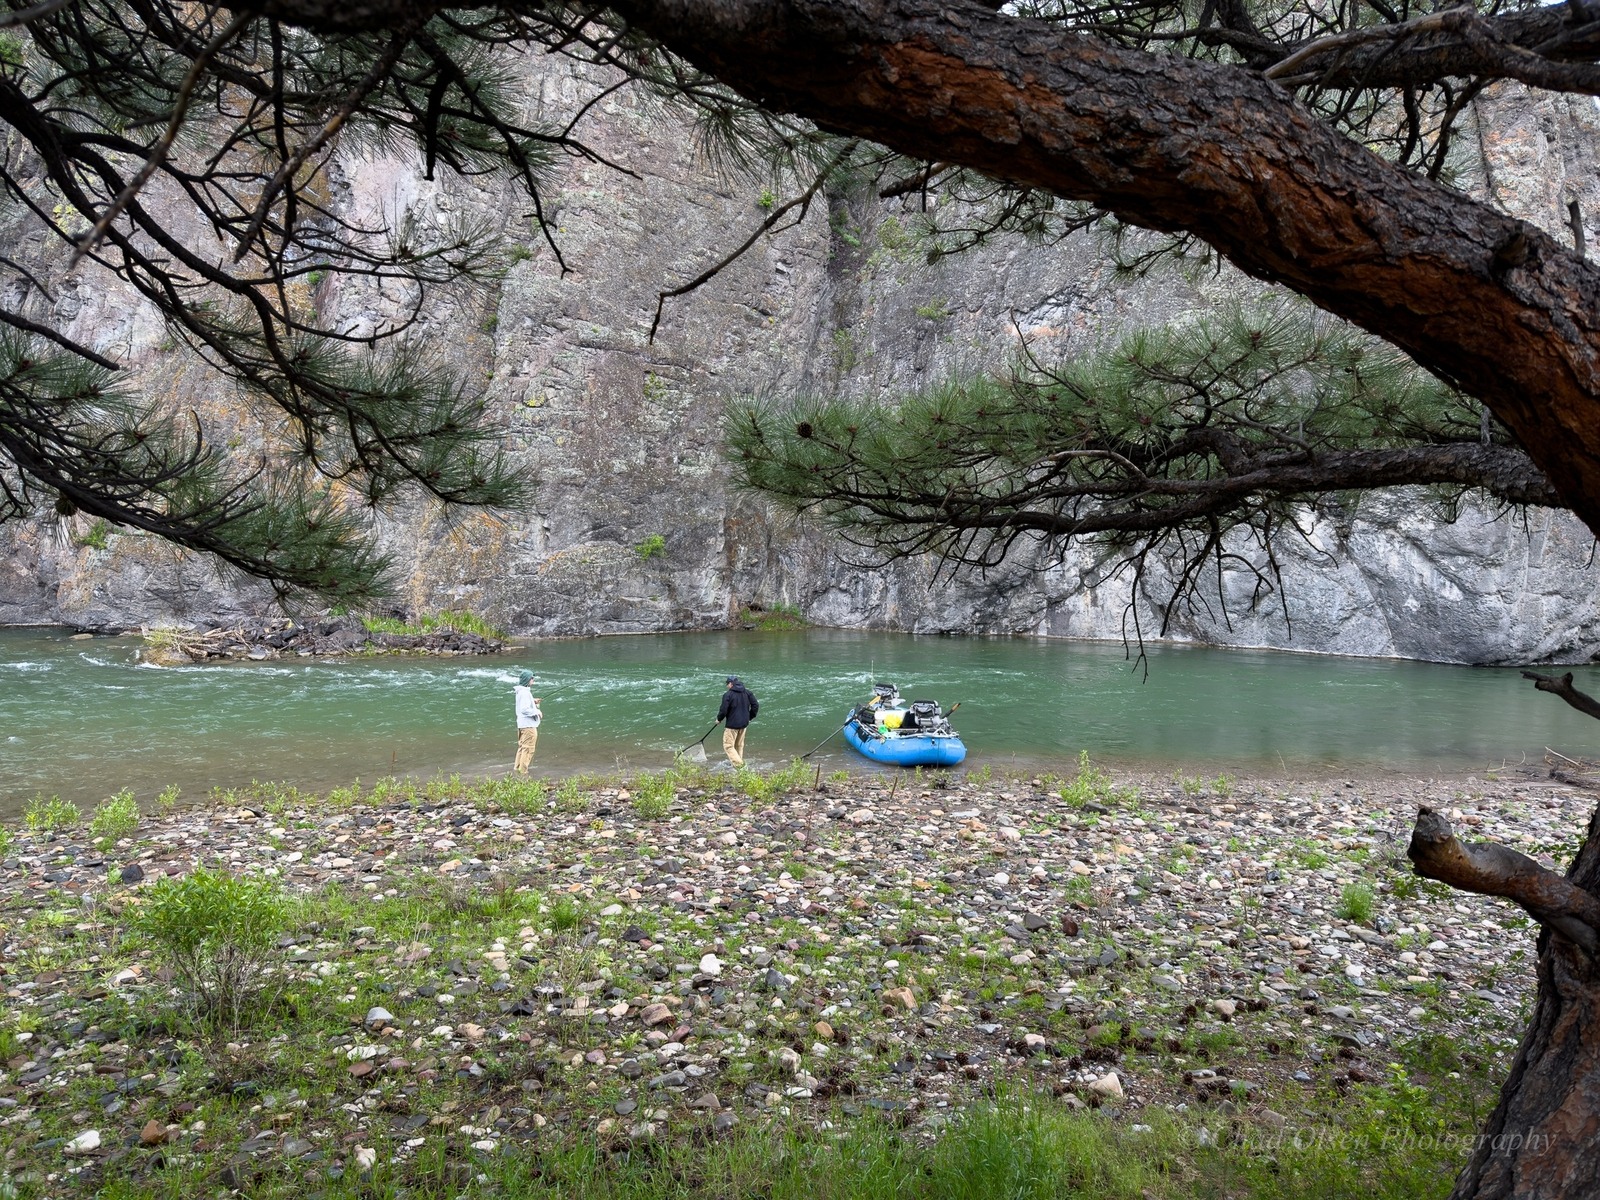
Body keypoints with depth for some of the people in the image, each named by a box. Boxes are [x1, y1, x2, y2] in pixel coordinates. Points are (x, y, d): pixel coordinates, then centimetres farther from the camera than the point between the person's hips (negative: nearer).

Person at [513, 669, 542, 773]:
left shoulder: (520, 691, 9)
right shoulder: (525, 693, -21)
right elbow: (524, 709, -27)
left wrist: (533, 701, 10)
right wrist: (537, 712, -17)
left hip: (521, 723, 10)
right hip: (528, 725, -10)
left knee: (522, 747, 20)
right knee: (528, 749, -2)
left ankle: (517, 768, 28)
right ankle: (523, 771, 2)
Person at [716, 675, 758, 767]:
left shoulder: (728, 694, -14)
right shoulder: (748, 692, 4)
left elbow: (723, 710, -15)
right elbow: (756, 705, 4)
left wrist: (719, 719, 5)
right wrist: (749, 717, 15)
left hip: (732, 725, -7)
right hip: (744, 723, 7)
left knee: (728, 745, 0)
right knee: (739, 745, 20)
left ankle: (738, 764, -12)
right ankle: (739, 762, 28)